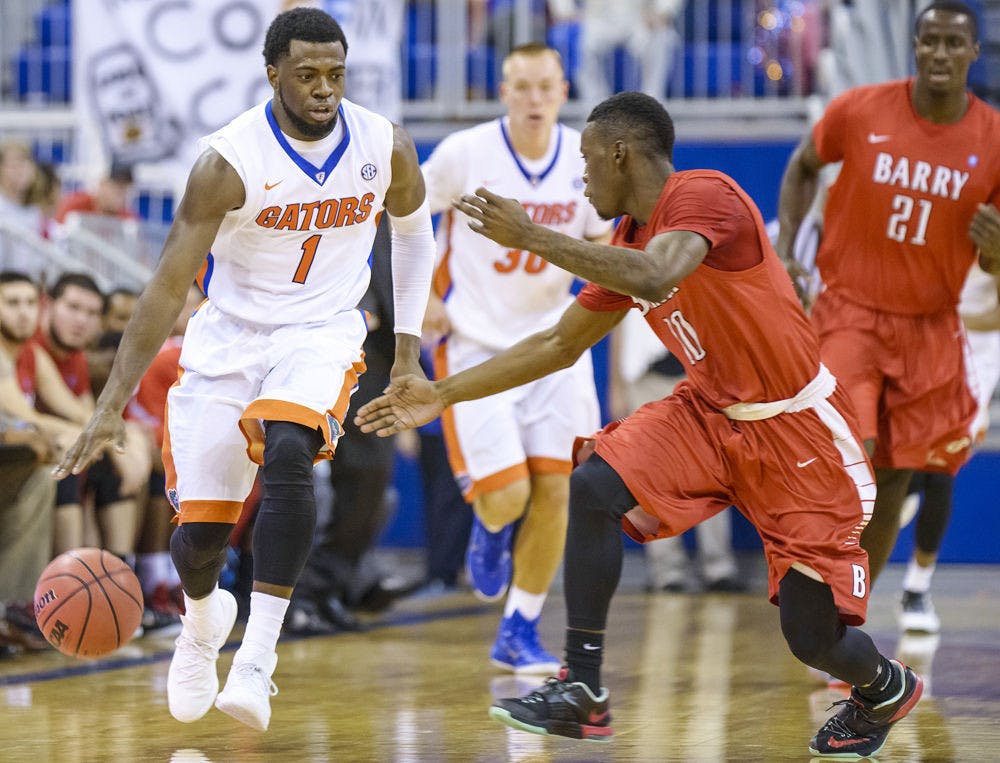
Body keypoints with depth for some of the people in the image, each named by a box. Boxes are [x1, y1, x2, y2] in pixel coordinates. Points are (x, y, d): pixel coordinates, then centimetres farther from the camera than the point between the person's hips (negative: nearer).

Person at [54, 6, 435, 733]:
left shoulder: (385, 146, -10)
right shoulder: (229, 161, -21)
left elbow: (413, 225, 14)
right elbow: (167, 287, -21)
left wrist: (408, 334, 8)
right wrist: (112, 406, -27)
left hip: (322, 333, 0)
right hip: (227, 338, 0)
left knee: (287, 453, -32)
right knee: (200, 528, 0)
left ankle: (257, 661, -29)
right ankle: (202, 620, 39)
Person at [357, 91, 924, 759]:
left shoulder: (705, 196, -21)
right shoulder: (628, 241, 5)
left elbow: (656, 279, -41)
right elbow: (560, 344, 14)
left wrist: (531, 237, -35)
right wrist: (443, 395, 12)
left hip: (798, 428, -7)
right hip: (712, 410, 7)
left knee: (813, 636, -7)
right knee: (595, 485, -17)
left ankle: (884, 686, 29)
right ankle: (582, 691, -10)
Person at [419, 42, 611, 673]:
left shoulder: (585, 158, -3)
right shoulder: (466, 153, -14)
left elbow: (600, 241, 11)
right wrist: (422, 296, -6)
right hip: (476, 342, -4)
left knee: (554, 487, -3)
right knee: (507, 493, -13)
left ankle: (519, 634, 13)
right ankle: (491, 527, 27)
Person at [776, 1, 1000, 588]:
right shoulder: (859, 111, -10)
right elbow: (803, 168, 11)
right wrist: (785, 247, -1)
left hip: (930, 326, 2)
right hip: (851, 312, -2)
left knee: (895, 481, 7)